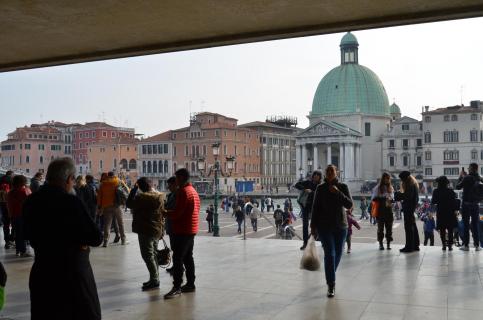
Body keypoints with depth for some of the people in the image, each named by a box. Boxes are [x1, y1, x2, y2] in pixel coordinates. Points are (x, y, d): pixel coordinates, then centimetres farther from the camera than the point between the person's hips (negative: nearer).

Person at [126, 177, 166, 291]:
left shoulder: (142, 197, -17)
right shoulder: (160, 196, 4)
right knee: (153, 254, 16)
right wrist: (161, 231, 18)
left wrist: (134, 189, 0)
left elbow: (129, 204, -4)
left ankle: (154, 280, -4)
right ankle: (154, 279, 22)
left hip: (146, 231, -8)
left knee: (148, 255, -3)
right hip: (157, 230, 8)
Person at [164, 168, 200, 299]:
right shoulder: (193, 190, 16)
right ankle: (190, 284, 20)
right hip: (191, 230, 10)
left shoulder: (183, 191, -15)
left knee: (177, 259, -9)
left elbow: (177, 212, -20)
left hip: (182, 231, -10)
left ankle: (177, 287, -9)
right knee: (188, 257, 15)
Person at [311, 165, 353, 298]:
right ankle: (331, 286, -9)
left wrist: (338, 193, -22)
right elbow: (315, 208, 2)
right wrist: (313, 226, 0)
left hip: (340, 226, 2)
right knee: (329, 254, -11)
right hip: (324, 226, -2)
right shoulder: (320, 188, 0)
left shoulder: (342, 187, 0)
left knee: (337, 254, 12)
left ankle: (331, 277, 36)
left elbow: (349, 205, -10)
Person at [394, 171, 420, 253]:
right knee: (413, 226, 15)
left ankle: (409, 247, -7)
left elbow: (408, 196, -23)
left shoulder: (410, 185, -13)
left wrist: (398, 195, -11)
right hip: (411, 208, 11)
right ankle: (415, 245, 22)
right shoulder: (413, 184, 18)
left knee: (408, 227, -8)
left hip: (408, 209, -11)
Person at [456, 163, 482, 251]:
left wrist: (460, 177, 5)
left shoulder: (467, 178, -13)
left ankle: (466, 245, 1)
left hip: (466, 204, -4)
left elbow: (458, 187, -5)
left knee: (466, 224, 2)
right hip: (476, 204, 4)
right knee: (475, 224, 9)